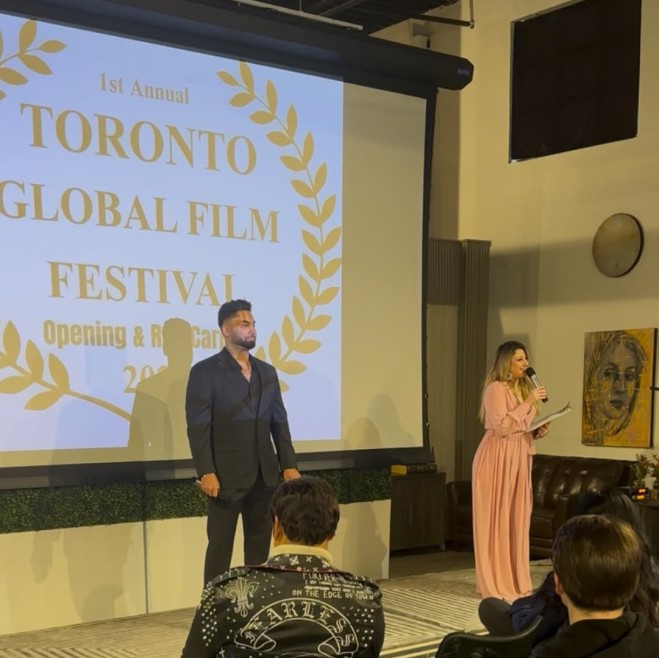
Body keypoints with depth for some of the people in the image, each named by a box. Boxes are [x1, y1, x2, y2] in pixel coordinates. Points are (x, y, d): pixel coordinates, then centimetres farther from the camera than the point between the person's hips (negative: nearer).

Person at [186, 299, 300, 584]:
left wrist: (288, 465, 4)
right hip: (226, 476, -5)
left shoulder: (267, 372, 13)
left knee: (260, 546, 10)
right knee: (220, 547, 1)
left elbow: (279, 422, 13)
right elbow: (197, 426, -10)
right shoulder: (205, 371, -4)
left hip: (264, 475, 5)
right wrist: (206, 472, -18)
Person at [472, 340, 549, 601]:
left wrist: (539, 430, -1)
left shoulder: (523, 387, 15)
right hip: (498, 458, -8)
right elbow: (502, 426, -21)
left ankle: (516, 580, 15)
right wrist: (528, 402, -19)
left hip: (519, 458, 8)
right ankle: (496, 583, 2)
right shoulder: (496, 388, -11)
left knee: (517, 517, 9)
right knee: (497, 518, -4)